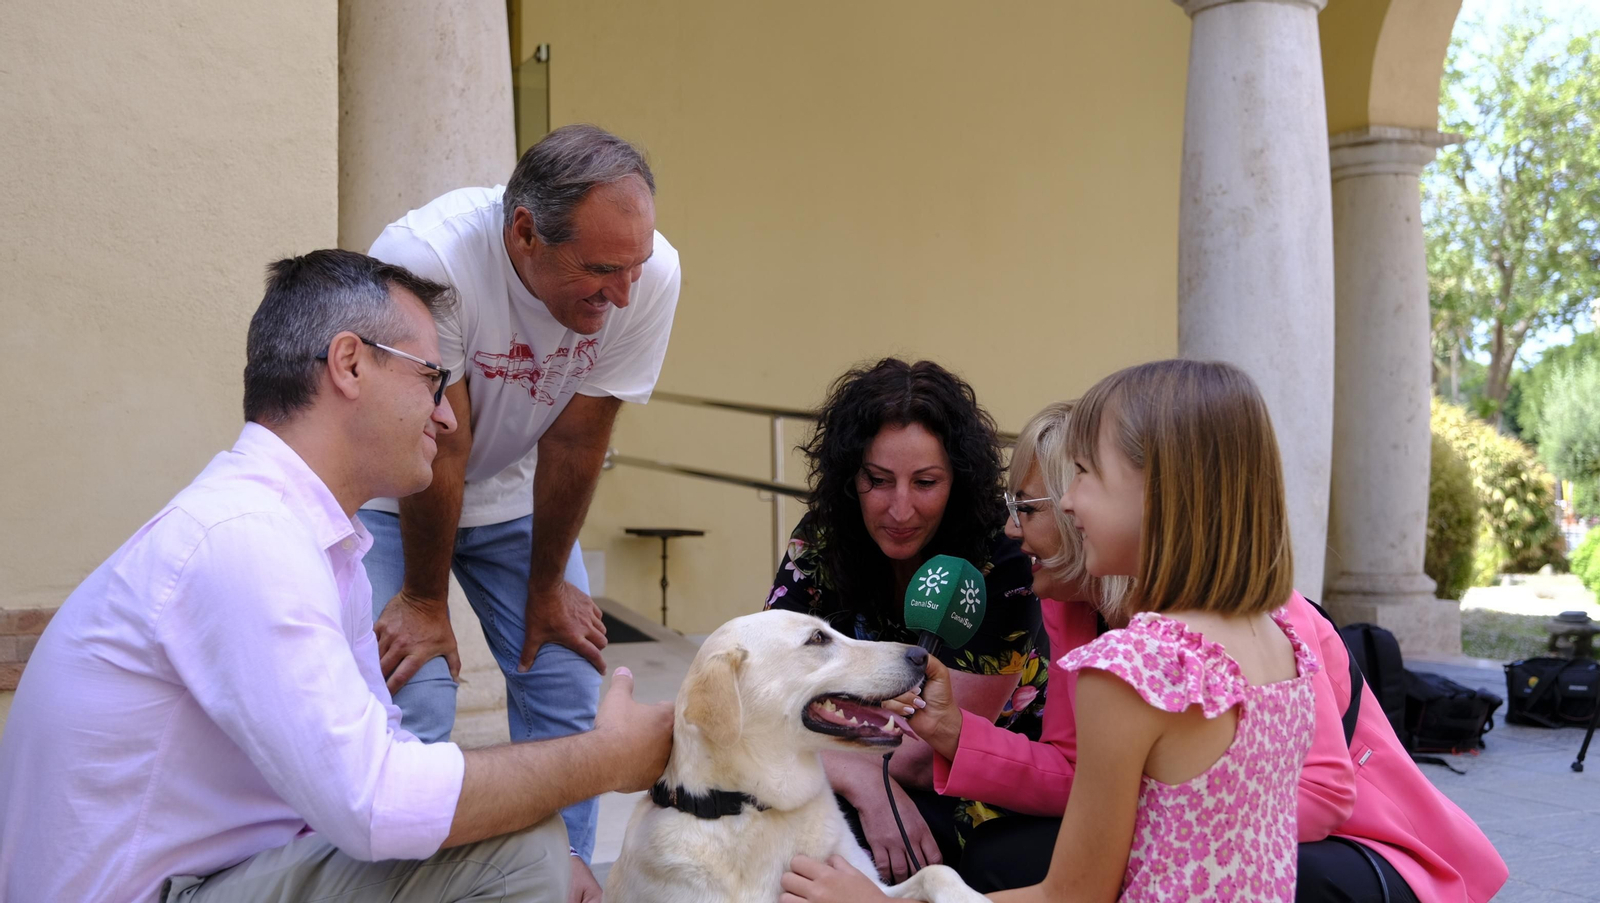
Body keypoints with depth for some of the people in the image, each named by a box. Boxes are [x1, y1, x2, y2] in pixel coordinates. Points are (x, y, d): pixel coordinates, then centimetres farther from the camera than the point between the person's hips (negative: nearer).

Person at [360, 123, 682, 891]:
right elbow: (436, 451, -27)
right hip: (389, 493, -3)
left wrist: (547, 585, -7)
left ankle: (562, 865, 20)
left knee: (565, 674, 0)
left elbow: (576, 439, -17)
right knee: (412, 695, -13)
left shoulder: (651, 273, -26)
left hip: (513, 489, 3)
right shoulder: (426, 258, -36)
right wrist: (424, 600, -15)